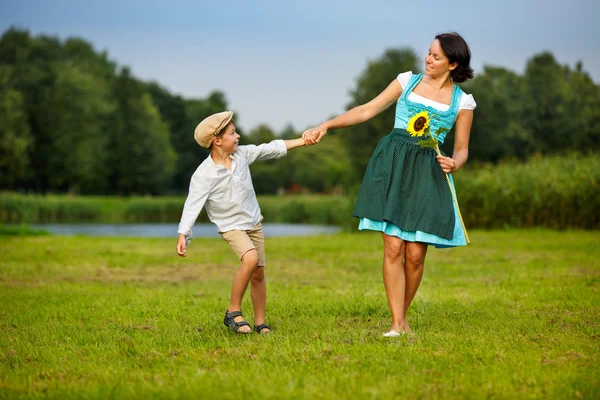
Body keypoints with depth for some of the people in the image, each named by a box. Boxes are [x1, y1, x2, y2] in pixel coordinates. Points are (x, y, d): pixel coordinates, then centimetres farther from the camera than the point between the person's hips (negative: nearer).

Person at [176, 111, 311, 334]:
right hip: (231, 226, -6)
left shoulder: (242, 154, -6)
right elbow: (193, 205, -25)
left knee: (258, 273, 5)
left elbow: (272, 149, 3)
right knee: (251, 258, -30)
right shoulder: (203, 175, -21)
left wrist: (303, 141, 4)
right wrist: (183, 236, -33)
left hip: (253, 222, 6)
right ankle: (233, 312, -17)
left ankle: (260, 324, 17)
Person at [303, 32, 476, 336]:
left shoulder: (462, 102, 7)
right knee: (393, 246, -9)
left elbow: (462, 149, 10)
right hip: (392, 166, 0)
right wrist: (326, 125, 4)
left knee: (415, 253, -4)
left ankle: (402, 316, 17)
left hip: (428, 174, 0)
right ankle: (397, 324, -6)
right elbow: (367, 110, 11)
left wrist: (454, 163, -13)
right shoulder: (408, 81, 10)